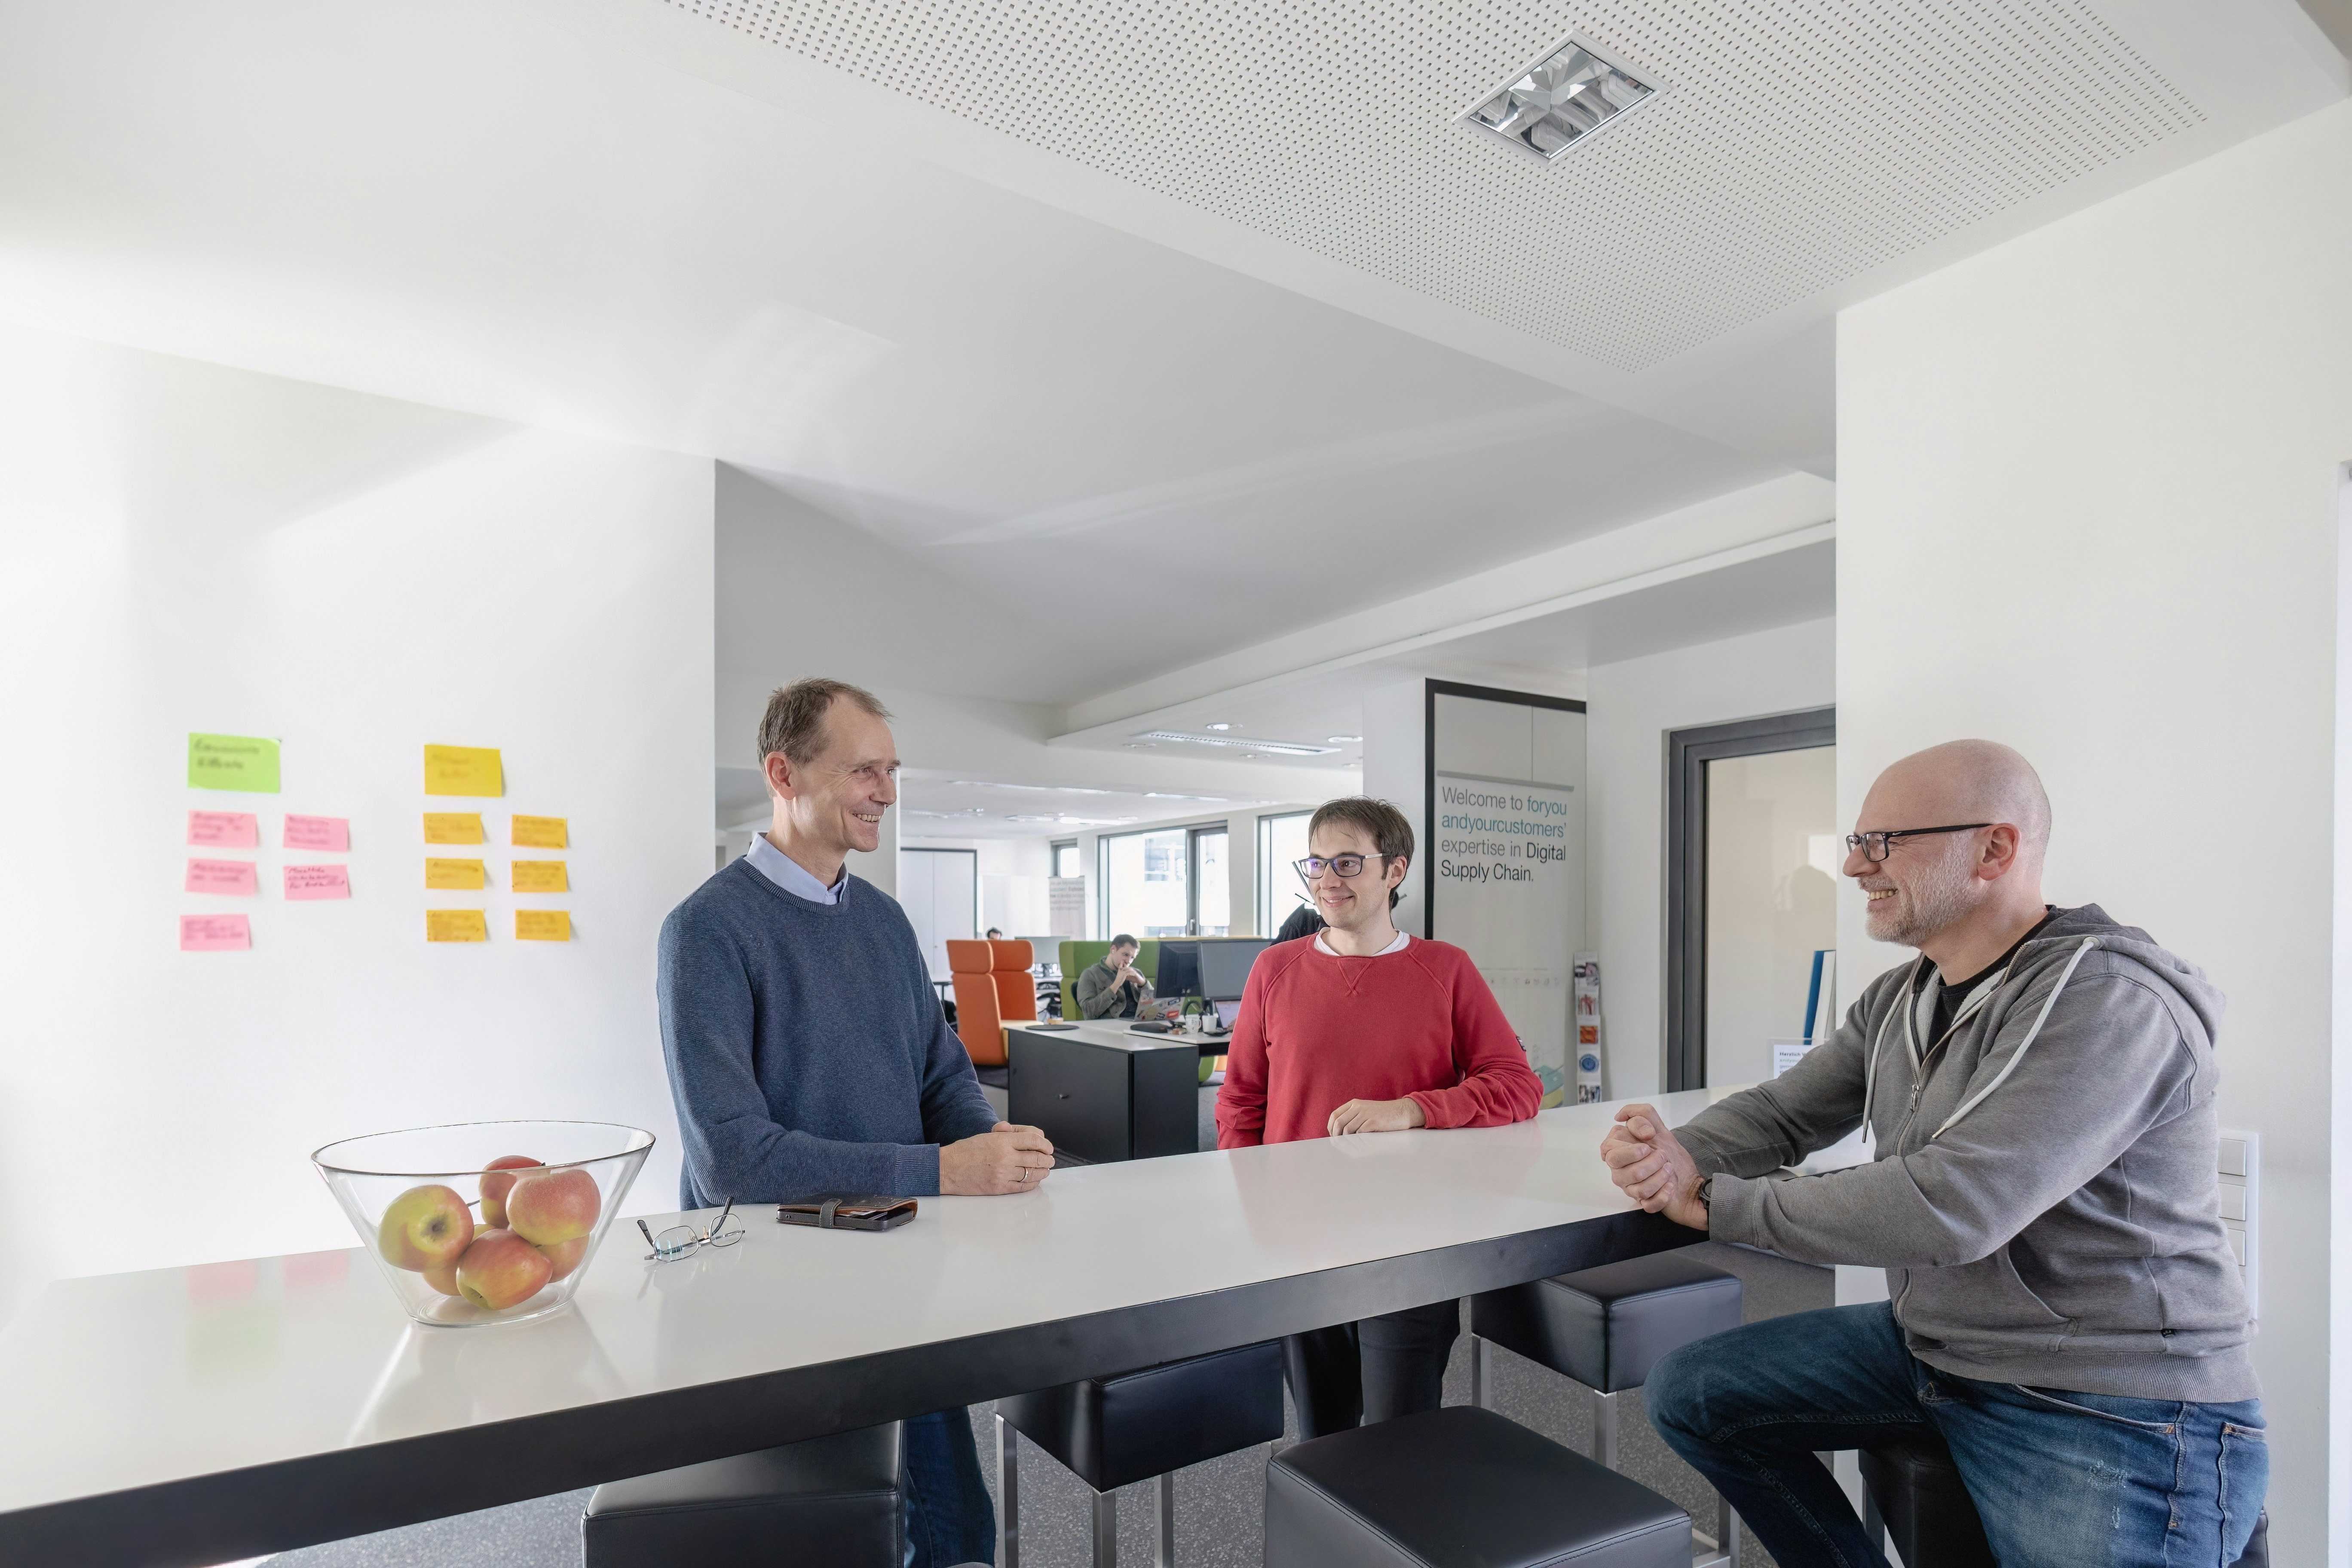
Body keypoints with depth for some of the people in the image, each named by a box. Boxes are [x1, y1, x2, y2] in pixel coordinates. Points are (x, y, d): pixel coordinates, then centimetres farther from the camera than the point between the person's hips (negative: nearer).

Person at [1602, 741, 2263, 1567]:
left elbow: (1948, 1209, -33)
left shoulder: (2109, 1003, -24)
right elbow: (1780, 1111, 9)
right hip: (1930, 1344, 8)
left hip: (2111, 1411, -8)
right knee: (1686, 1396, 6)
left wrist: (1712, 1203, -22)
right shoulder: (1900, 998, 3)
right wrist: (1674, 1154, -15)